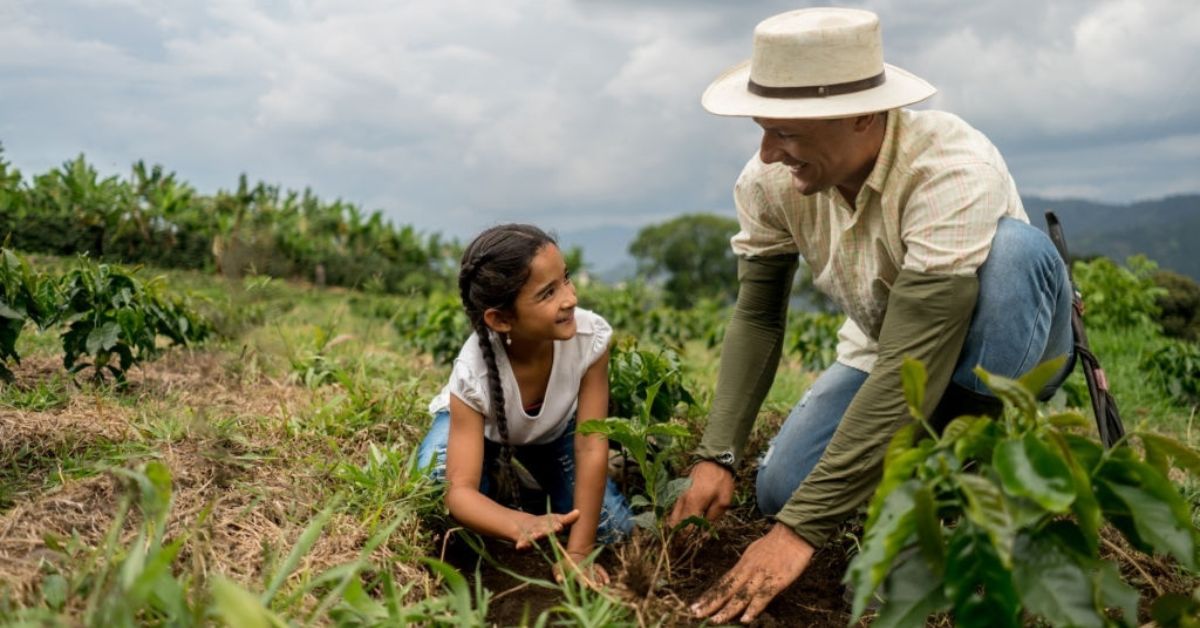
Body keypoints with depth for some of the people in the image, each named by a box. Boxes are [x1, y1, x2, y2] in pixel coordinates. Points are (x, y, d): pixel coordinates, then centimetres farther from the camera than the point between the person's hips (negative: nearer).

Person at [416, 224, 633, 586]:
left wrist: (578, 552, -31)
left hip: (554, 427, 2)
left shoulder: (590, 336, -37)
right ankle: (499, 486, 3)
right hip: (478, 426, -2)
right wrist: (522, 524, -61)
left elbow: (592, 447, -30)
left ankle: (534, 486, 17)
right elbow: (460, 490, -41)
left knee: (613, 530, -10)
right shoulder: (473, 373, -40)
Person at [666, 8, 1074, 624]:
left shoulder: (954, 173, -37)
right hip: (883, 353, 4)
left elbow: (915, 365, -40)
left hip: (1008, 349, -4)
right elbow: (757, 317, -9)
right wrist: (716, 456, -20)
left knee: (1016, 246, -36)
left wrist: (801, 530, -40)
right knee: (780, 490, -16)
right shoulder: (769, 181, -19)